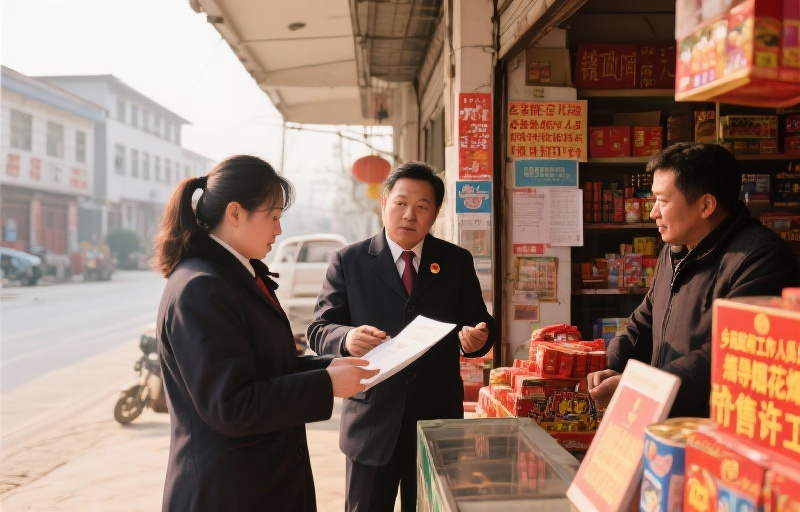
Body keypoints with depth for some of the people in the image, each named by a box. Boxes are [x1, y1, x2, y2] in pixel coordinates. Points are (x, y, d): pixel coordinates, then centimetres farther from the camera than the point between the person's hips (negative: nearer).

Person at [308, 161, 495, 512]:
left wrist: (477, 338, -19)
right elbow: (319, 330, -3)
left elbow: (479, 325, 5)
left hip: (439, 416, 2)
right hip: (372, 420, -1)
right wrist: (347, 338, -26)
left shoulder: (458, 262, 6)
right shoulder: (348, 262, 1)